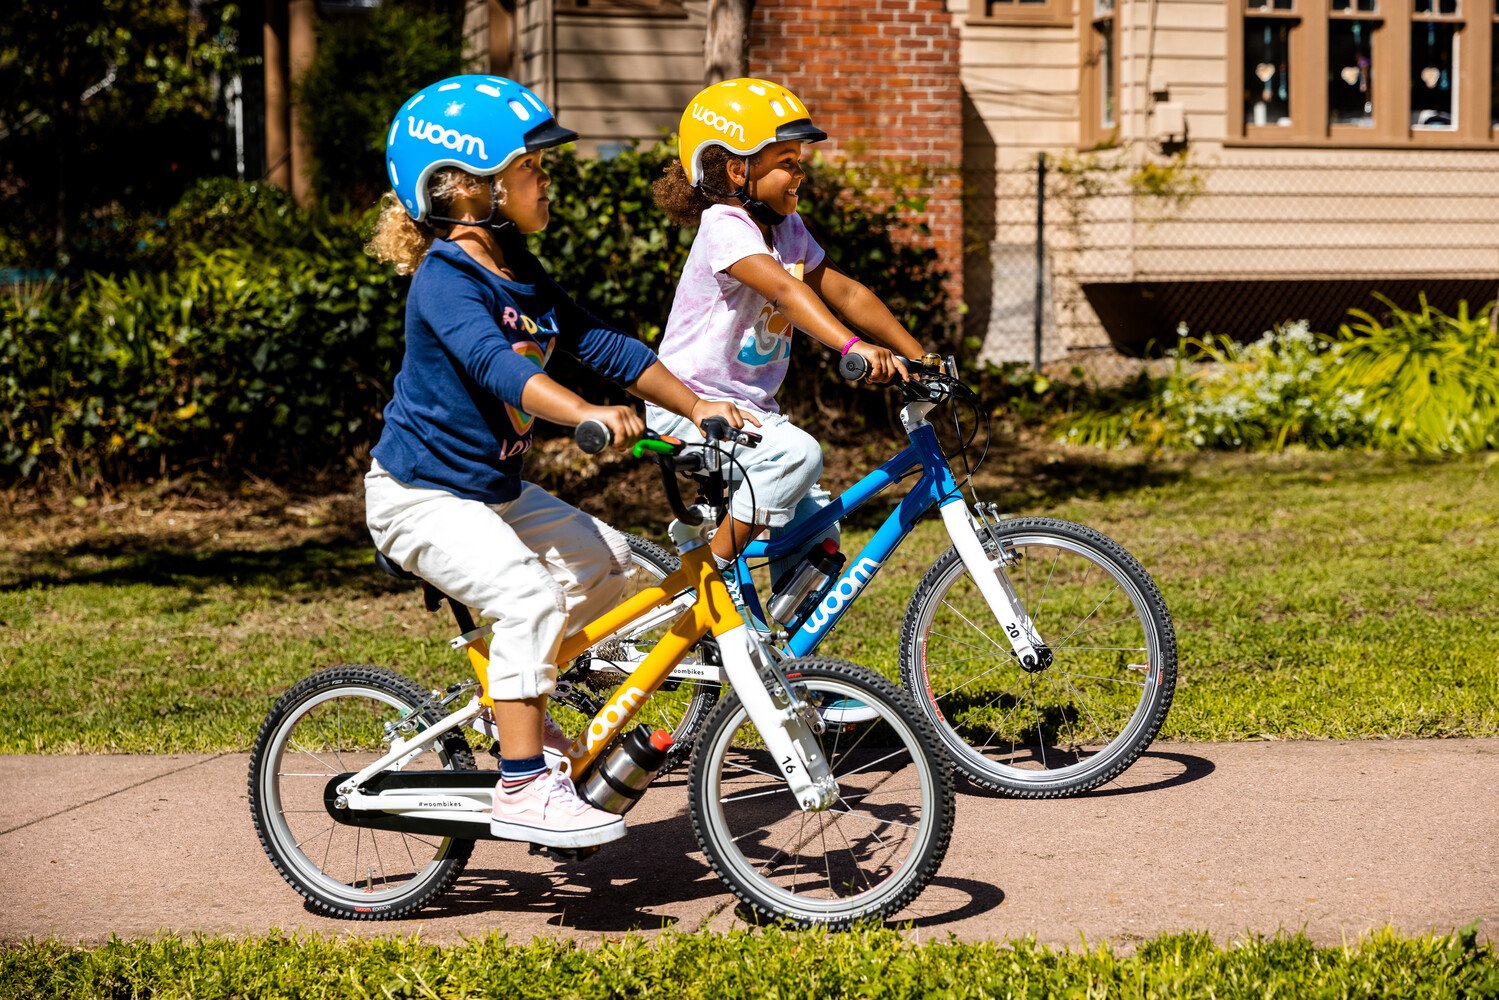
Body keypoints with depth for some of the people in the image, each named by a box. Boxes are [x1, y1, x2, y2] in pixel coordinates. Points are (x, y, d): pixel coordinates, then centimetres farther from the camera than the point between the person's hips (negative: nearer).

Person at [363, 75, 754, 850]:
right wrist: (587, 415, -54)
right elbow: (493, 363, -40)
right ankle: (522, 787, -24)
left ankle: (521, 712, 21)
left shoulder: (523, 278, 6)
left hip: (494, 489, 9)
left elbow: (602, 346, 7)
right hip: (421, 497, -9)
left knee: (604, 557, 8)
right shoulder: (445, 279, -22)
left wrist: (697, 407, -2)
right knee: (529, 595, -27)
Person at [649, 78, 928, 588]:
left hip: (750, 406, 9)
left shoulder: (788, 229, 8)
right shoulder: (725, 226, -19)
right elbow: (785, 288, -35)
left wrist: (920, 359, -1)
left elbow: (845, 292, 8)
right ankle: (711, 567, -19)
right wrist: (853, 346, -48)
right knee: (797, 453, -31)